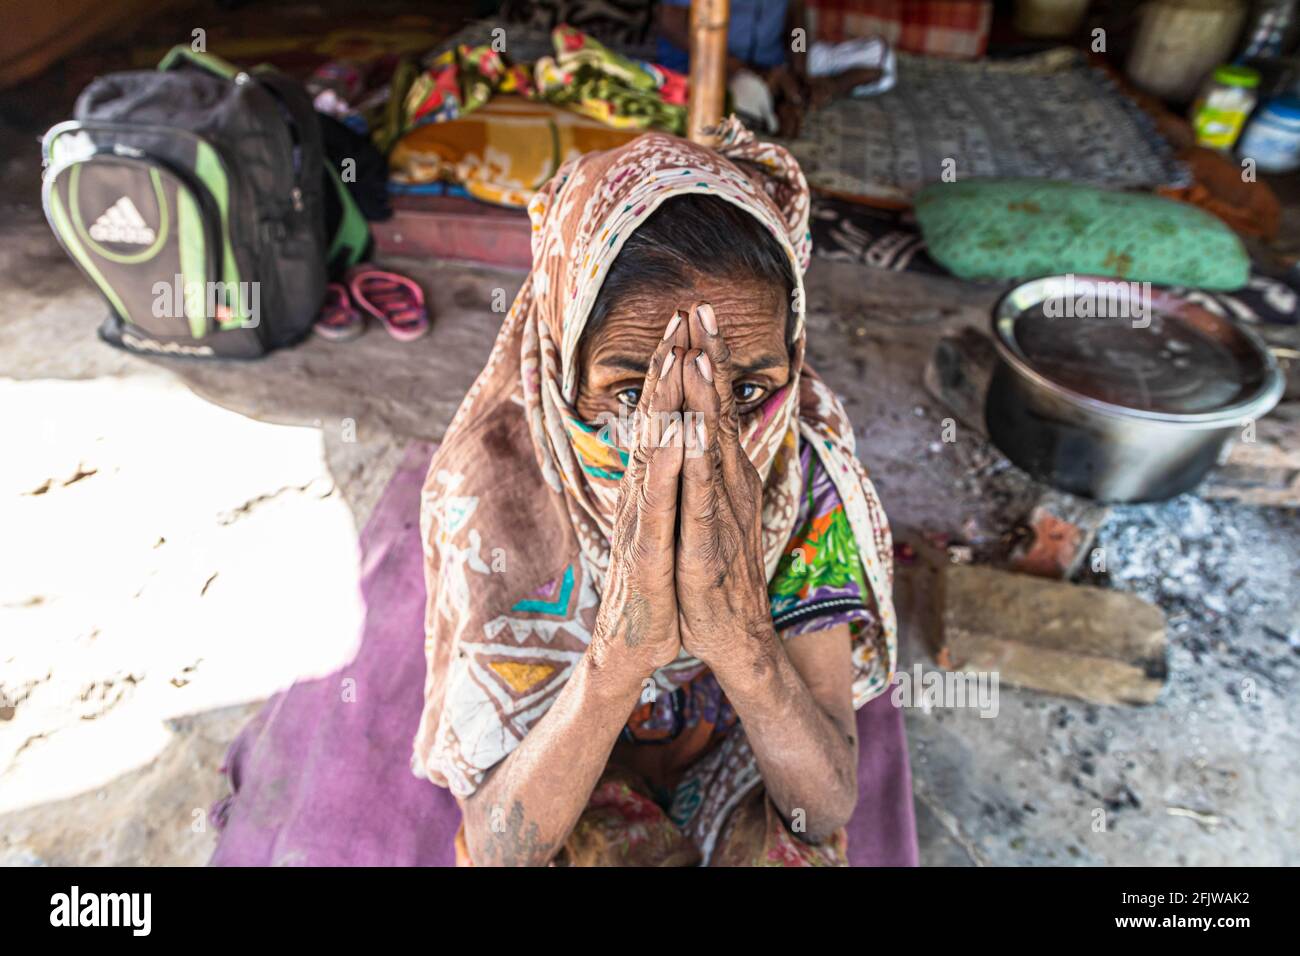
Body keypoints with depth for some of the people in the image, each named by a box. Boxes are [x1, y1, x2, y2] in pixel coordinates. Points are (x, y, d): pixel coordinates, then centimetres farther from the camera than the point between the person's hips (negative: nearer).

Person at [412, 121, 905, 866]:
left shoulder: (803, 456, -24)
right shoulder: (494, 482, -28)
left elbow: (830, 806, -23)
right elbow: (498, 846, -26)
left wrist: (737, 628, -42)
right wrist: (620, 647, -43)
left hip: (741, 768, 2)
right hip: (566, 791, -1)